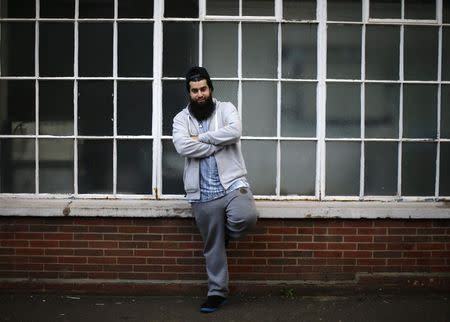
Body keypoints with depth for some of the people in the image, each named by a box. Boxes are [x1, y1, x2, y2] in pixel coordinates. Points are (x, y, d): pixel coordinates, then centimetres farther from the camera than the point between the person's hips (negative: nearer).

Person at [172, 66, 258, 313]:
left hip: (232, 183, -1)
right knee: (213, 247, 8)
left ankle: (226, 234, 5)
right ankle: (217, 293, 23)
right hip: (203, 194, 1)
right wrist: (219, 143, -11)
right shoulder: (181, 118, 6)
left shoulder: (226, 108, 5)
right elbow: (182, 146, -14)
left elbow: (234, 131, -17)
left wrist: (201, 137, -11)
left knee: (246, 217, -30)